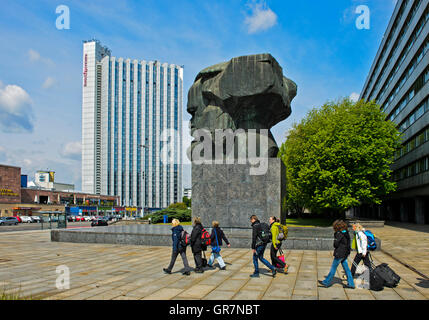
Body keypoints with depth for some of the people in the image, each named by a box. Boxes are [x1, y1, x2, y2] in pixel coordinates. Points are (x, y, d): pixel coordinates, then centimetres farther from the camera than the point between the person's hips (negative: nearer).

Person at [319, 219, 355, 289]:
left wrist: (335, 240, 3)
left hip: (339, 254, -8)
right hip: (345, 253, 8)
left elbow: (336, 244, -16)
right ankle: (351, 284, 16)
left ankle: (327, 282, 11)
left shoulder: (340, 234, -18)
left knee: (333, 268, 2)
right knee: (346, 268, 12)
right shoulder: (346, 233, 7)